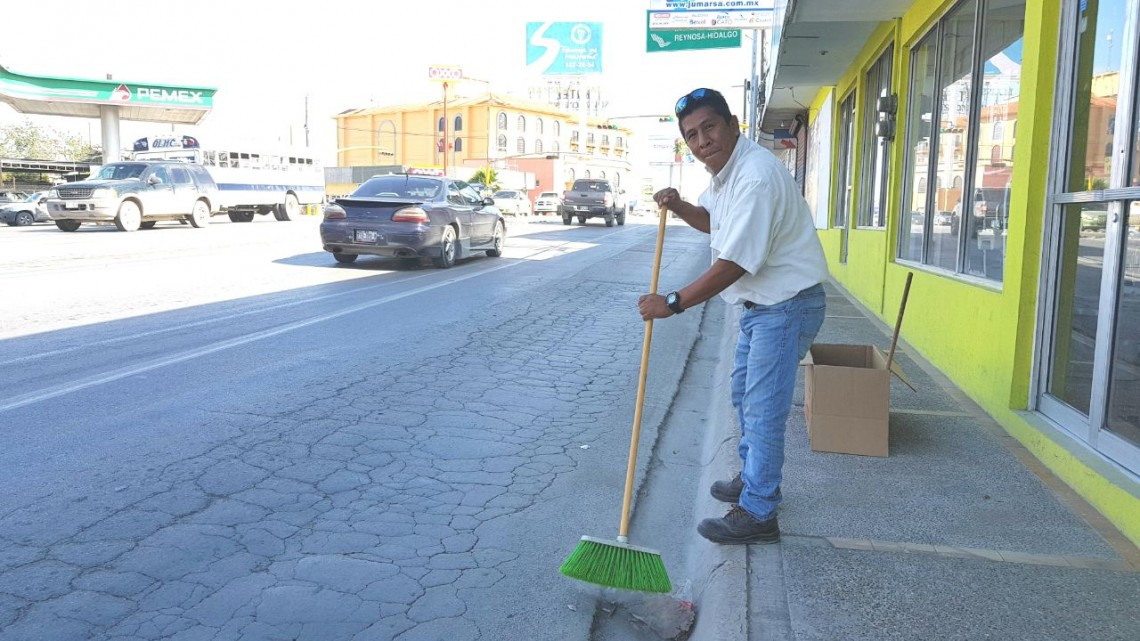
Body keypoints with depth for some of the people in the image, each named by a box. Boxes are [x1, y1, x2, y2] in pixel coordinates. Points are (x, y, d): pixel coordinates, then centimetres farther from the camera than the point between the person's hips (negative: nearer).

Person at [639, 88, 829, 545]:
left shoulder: (756, 176, -26)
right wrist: (679, 206, 5)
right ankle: (753, 478, 39)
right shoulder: (724, 170, 7)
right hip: (760, 303, 11)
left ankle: (757, 514, 4)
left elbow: (735, 264, -29)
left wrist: (672, 303, -23)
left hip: (786, 305, -11)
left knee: (763, 409, -6)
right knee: (744, 395, 21)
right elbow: (712, 220, 26)